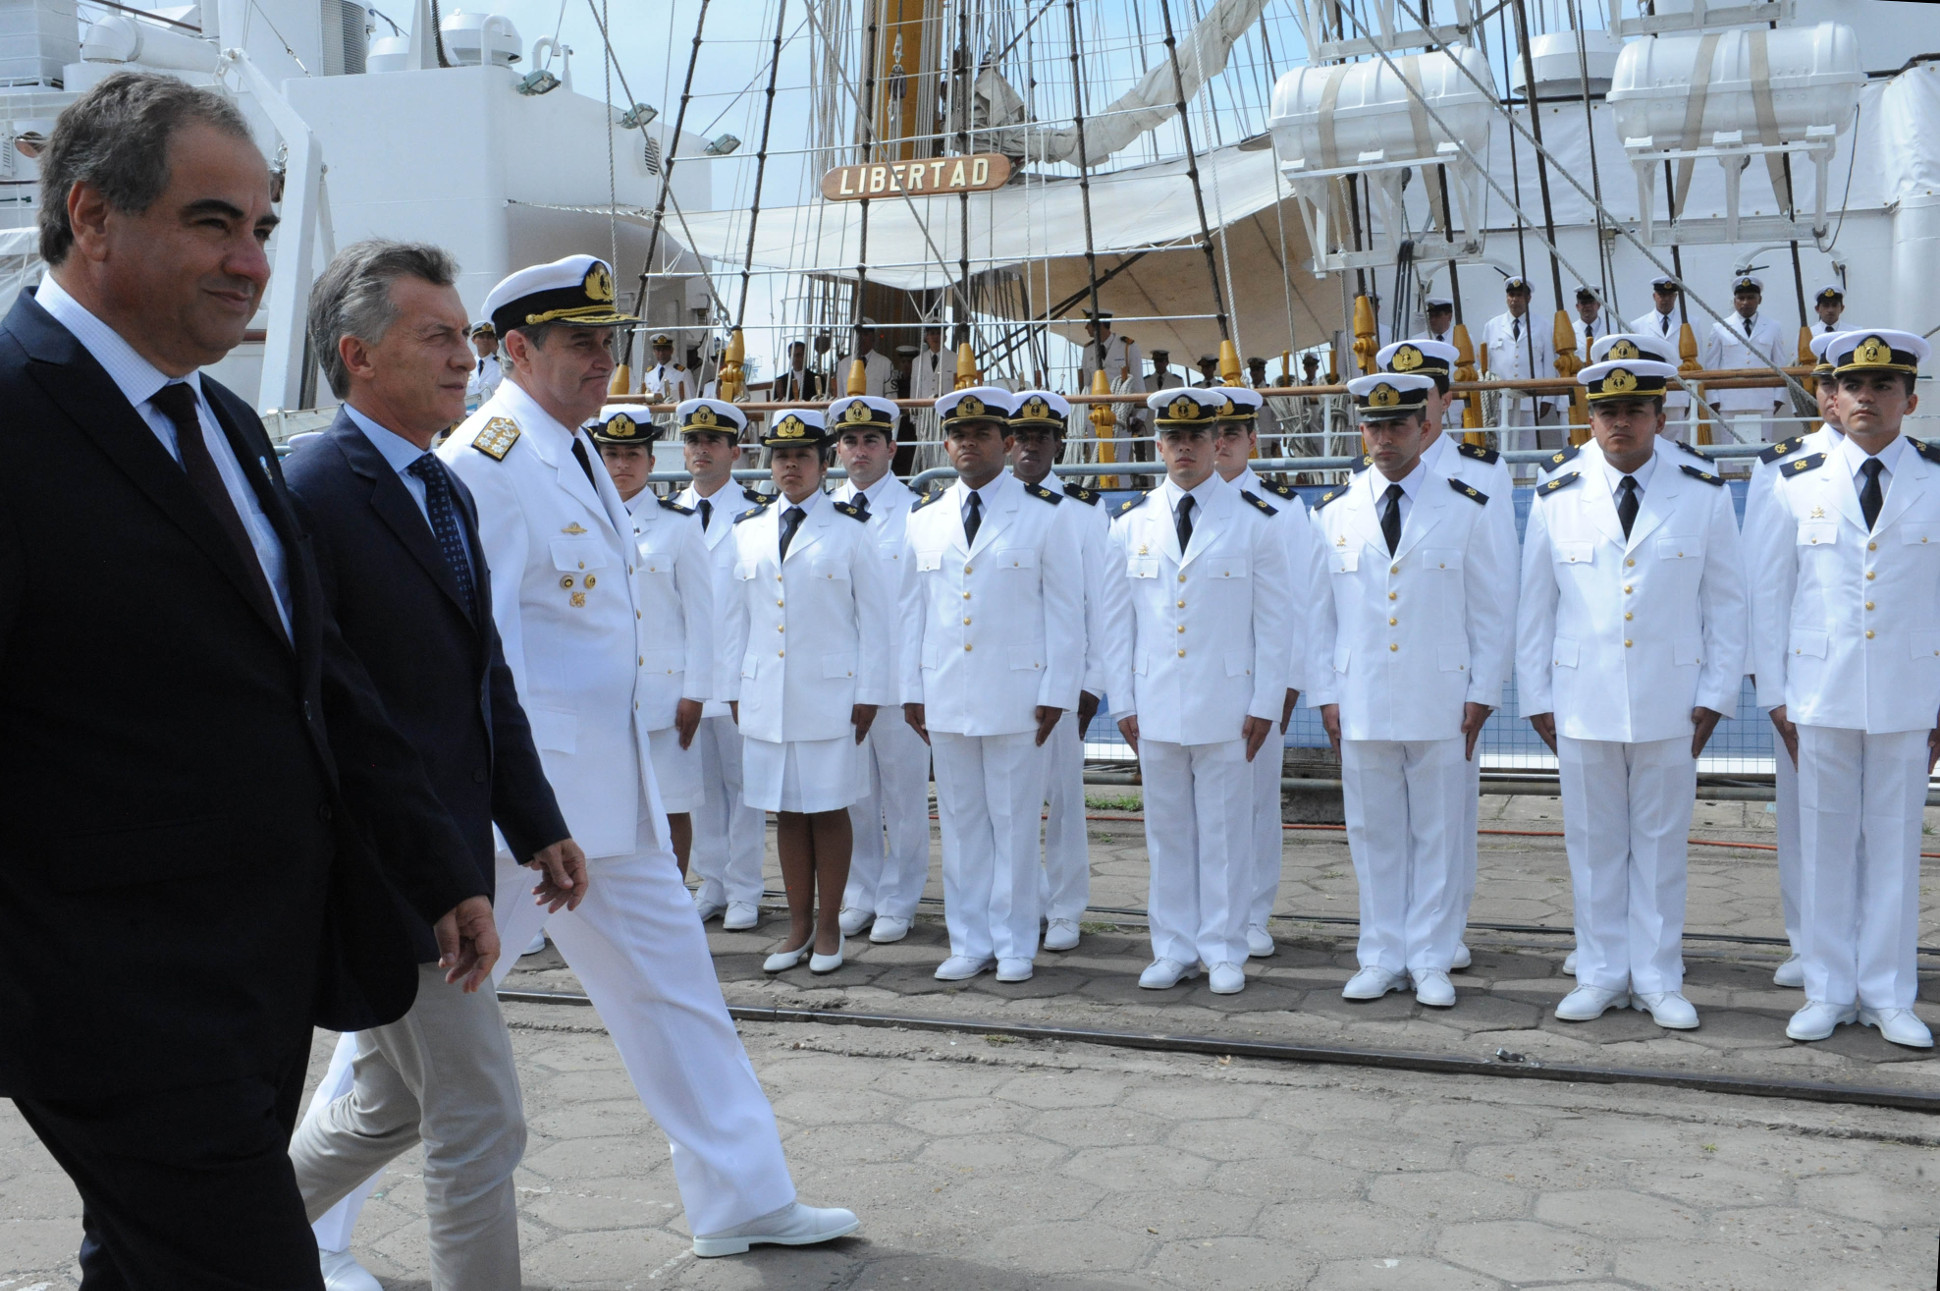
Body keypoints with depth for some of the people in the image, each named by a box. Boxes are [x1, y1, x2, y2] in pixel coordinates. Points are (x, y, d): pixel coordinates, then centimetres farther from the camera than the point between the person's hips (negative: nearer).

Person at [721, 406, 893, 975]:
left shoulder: (851, 528, 1)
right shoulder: (747, 529, 11)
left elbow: (876, 614, 1)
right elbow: (734, 614, 14)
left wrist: (868, 693, -3)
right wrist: (733, 689, 10)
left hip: (829, 693, -3)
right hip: (765, 696, 3)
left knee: (829, 810, 3)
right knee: (787, 810, 8)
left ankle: (828, 927, 14)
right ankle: (798, 926, 18)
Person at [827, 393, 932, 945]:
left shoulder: (917, 514, -2)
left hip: (897, 675, -3)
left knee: (904, 796, 3)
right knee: (852, 795, 10)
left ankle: (897, 904, 14)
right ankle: (859, 898, 23)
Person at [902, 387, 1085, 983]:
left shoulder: (1045, 514, 0)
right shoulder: (924, 518, 11)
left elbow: (1066, 609, -1)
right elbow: (912, 607, 13)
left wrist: (1056, 692, -6)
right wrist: (910, 689, 9)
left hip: (1015, 694, -3)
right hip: (945, 697, 4)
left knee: (1015, 821, 2)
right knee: (960, 821, 8)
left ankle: (1014, 944, 14)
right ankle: (969, 943, 18)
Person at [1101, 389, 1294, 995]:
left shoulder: (1253, 520, 1)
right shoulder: (1131, 524, 7)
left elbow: (1276, 620, 1)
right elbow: (1116, 621, 10)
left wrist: (1266, 704, -3)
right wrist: (1123, 703, 5)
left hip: (1227, 706, -2)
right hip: (1155, 706, 2)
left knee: (1225, 831, 4)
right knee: (1166, 830, 8)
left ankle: (1224, 952, 15)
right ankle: (1174, 950, 19)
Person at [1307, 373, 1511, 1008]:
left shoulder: (1465, 508, 3)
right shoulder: (1333, 513, 7)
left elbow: (1490, 611, 5)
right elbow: (1319, 613, 9)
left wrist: (1482, 693, 0)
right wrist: (1324, 693, 4)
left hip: (1440, 705, -1)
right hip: (1360, 704, 1)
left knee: (1438, 836, 4)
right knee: (1374, 836, 7)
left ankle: (1431, 962, 15)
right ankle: (1381, 959, 18)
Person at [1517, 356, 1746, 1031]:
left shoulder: (1705, 493, 1)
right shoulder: (1556, 497, 2)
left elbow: (1726, 602, 5)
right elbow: (1535, 605, 6)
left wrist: (1715, 696, 0)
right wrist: (1535, 698, 4)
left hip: (1670, 707, 0)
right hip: (1583, 706, 1)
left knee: (1661, 845, 7)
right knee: (1593, 845, 7)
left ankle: (1658, 979, 19)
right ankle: (1601, 974, 19)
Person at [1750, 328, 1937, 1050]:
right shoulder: (1798, 485, 3)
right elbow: (1768, 593, 5)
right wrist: (1773, 695, 2)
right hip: (1820, 694, 0)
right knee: (1825, 840, 6)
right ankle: (1829, 992, 18)